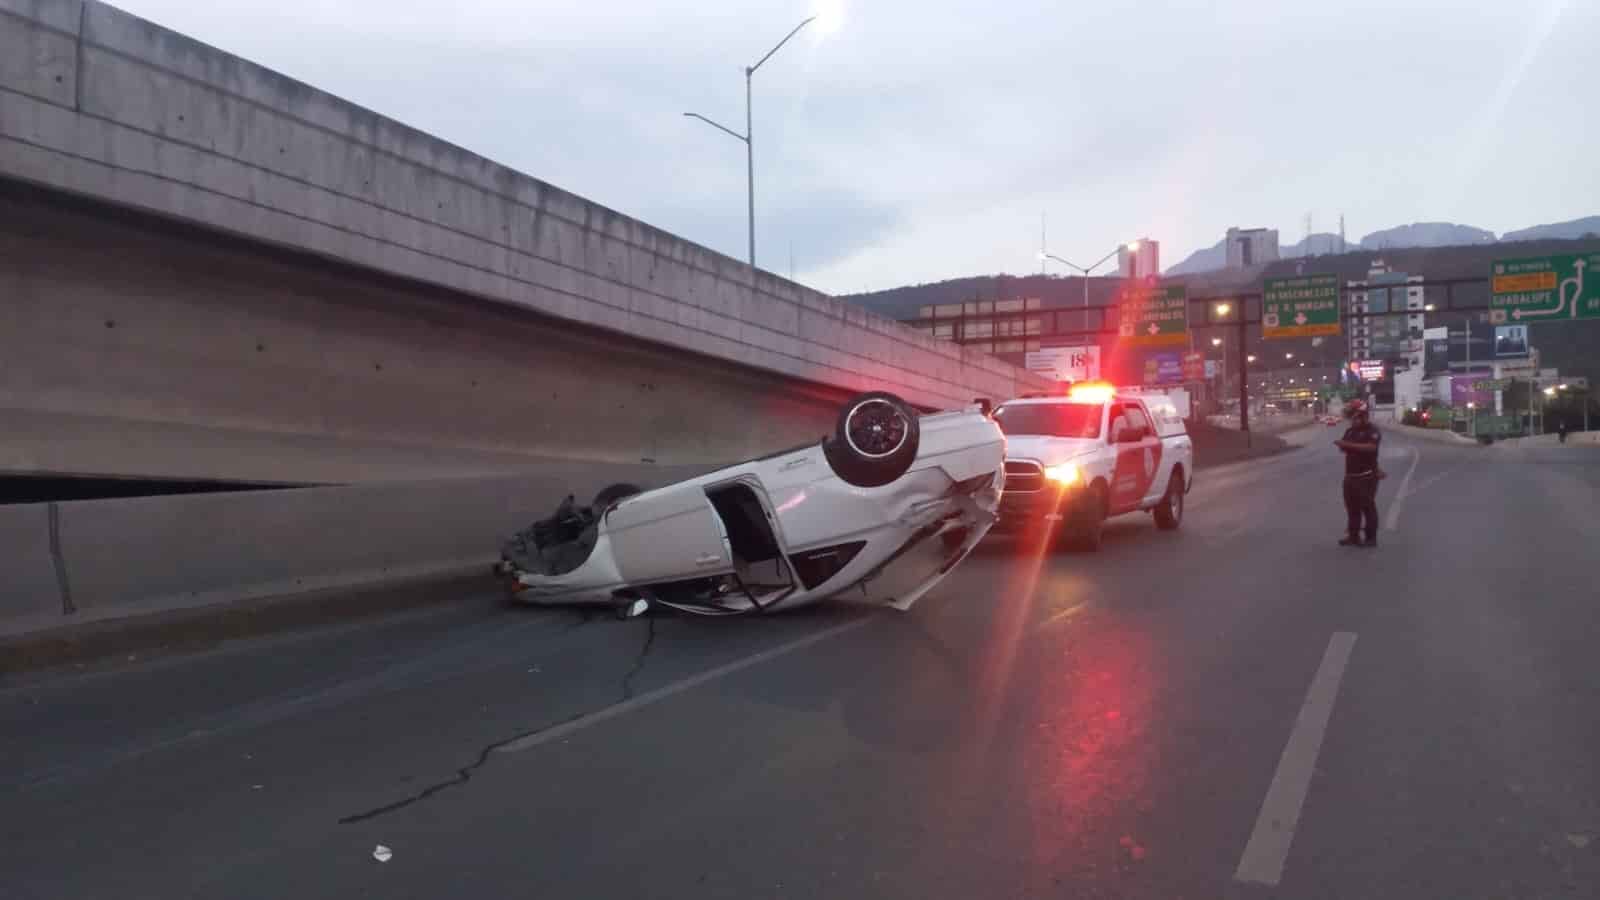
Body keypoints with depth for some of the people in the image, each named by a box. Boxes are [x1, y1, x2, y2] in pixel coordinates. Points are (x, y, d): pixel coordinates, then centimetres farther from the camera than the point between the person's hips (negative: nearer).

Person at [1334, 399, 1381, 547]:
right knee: (1352, 507, 9)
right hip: (1350, 475, 7)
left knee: (1368, 507, -4)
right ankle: (1353, 536, 16)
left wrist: (1349, 444, -30)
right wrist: (1342, 444, -9)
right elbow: (1344, 448, 15)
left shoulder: (1372, 431, -8)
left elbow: (1371, 447, -25)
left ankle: (1371, 538, 2)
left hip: (1367, 476, -7)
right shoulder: (1350, 431, 13)